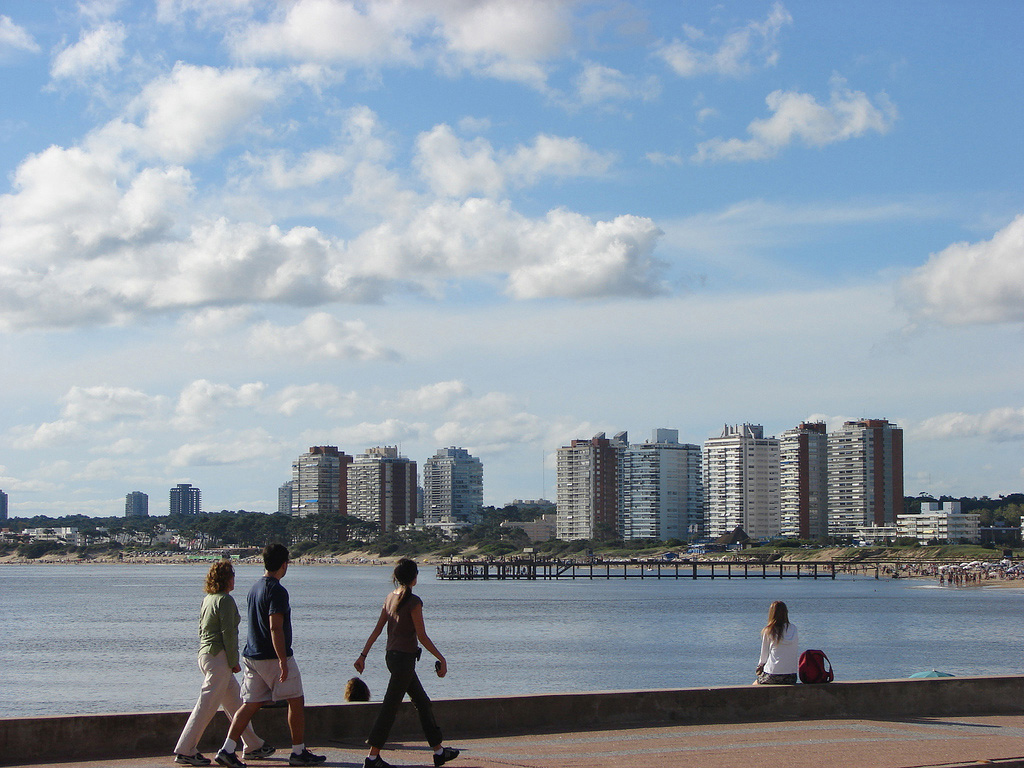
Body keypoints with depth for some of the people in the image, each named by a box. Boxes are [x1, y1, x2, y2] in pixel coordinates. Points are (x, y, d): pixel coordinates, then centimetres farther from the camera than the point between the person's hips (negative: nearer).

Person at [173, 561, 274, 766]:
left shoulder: (207, 599, 14)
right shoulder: (225, 600, -13)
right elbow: (228, 632, -17)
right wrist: (234, 661, -12)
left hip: (205, 655, 10)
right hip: (219, 657, -10)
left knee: (235, 702, 15)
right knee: (207, 705, -8)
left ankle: (253, 746, 22)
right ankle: (185, 751, -9)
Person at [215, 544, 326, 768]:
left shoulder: (255, 588, 13)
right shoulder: (277, 591, -16)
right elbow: (275, 628, -23)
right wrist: (283, 660, -25)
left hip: (252, 656, 8)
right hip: (273, 657, -8)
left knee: (250, 704, 6)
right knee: (296, 701, 5)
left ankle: (228, 749, -4)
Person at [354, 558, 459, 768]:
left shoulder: (390, 598, 7)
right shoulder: (413, 602, -16)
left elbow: (376, 630, 9)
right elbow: (422, 637, -15)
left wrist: (363, 655, 14)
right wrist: (441, 659, -8)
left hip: (392, 656, 9)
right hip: (404, 658, -9)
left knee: (423, 703, 16)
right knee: (390, 707, -3)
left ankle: (439, 750, 22)